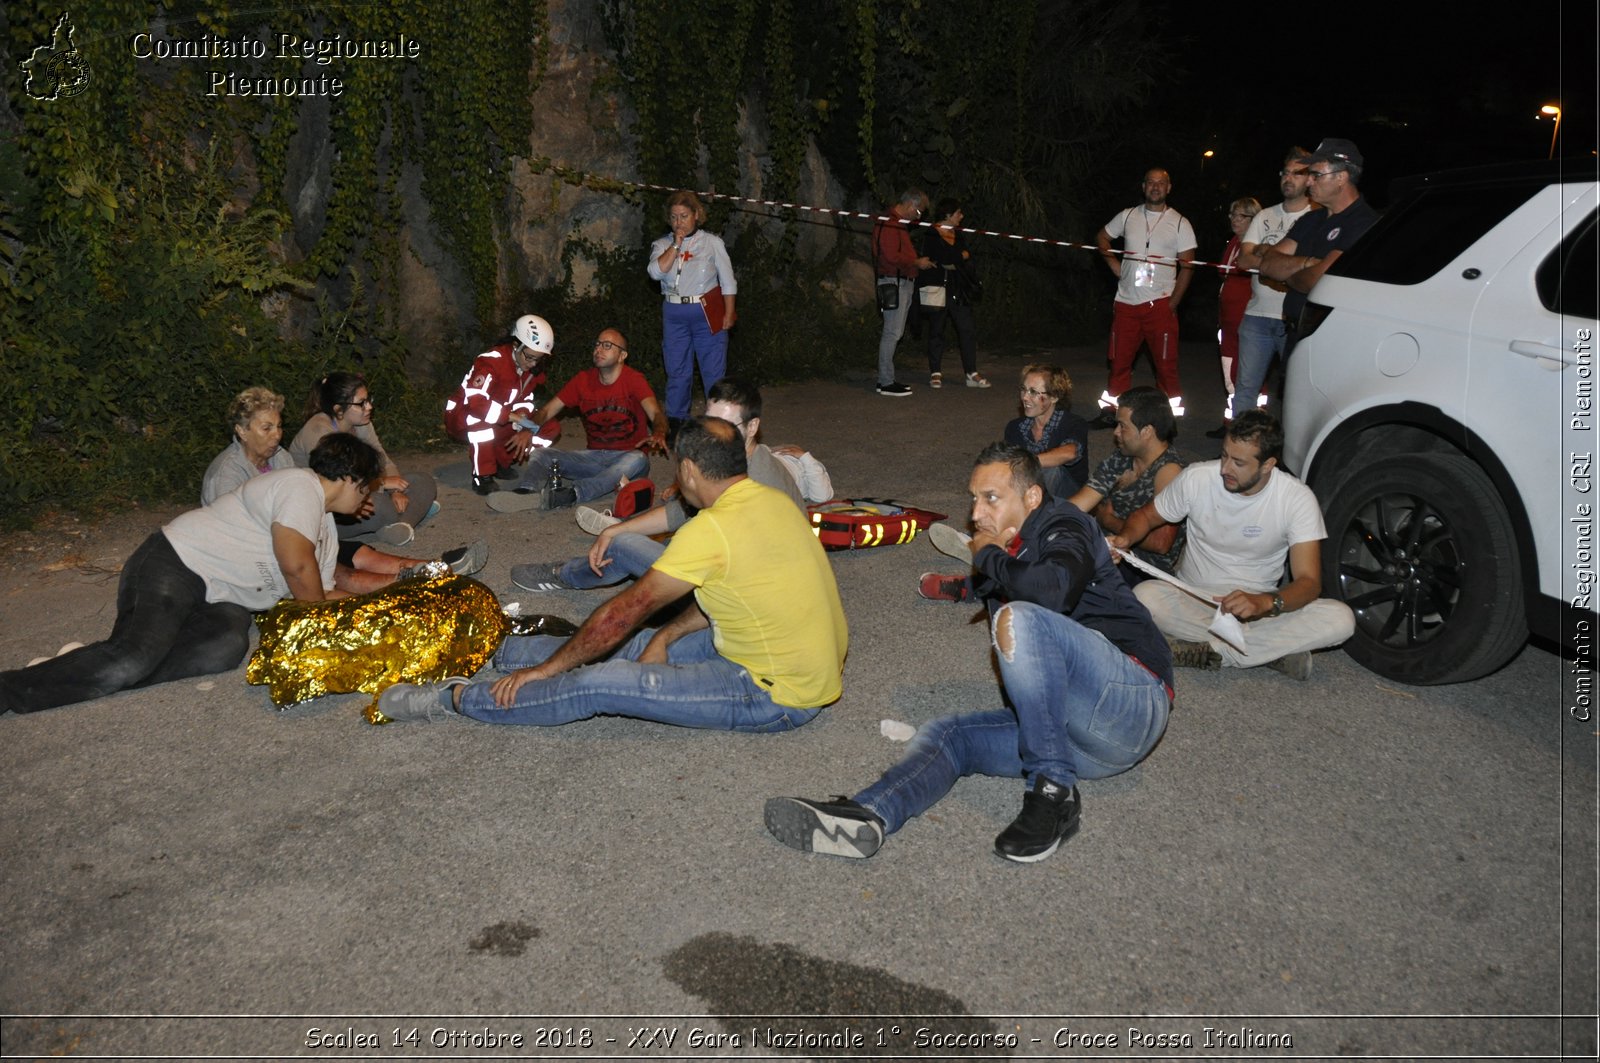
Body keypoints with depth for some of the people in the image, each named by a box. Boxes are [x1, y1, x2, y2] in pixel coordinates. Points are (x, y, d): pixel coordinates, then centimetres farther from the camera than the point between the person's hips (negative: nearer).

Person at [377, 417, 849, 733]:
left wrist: (545, 669, -6)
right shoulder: (772, 499, 4)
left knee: (597, 685, -10)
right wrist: (666, 636, 11)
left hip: (776, 698, -9)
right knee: (643, 644, 15)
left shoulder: (712, 529, -23)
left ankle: (455, 698, 4)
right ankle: (496, 649, 28)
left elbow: (627, 610, -16)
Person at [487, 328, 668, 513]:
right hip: (594, 456, 5)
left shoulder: (633, 379, -7)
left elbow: (655, 414, -21)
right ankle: (525, 492, -45)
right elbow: (547, 410, 4)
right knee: (540, 455, -11)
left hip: (627, 456, -5)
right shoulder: (583, 380, 6)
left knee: (638, 460, -39)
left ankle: (570, 495, -57)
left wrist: (658, 434, -46)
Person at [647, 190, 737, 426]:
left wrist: (728, 314, -3)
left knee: (714, 371, -1)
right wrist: (676, 244, -13)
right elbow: (656, 272, -13)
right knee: (677, 372, 9)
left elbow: (728, 282, 3)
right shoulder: (663, 245, 7)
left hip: (708, 313, -2)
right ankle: (675, 422, 20)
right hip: (674, 315, 2)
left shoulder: (712, 242, 2)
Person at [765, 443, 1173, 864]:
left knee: (1019, 619, -28)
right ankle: (866, 816, -30)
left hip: (1131, 701, -8)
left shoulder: (1063, 526, -4)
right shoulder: (1010, 552, 20)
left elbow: (1055, 590, -26)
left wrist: (990, 558, -10)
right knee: (949, 734, -4)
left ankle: (1054, 793, -23)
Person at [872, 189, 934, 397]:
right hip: (893, 282, -11)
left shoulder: (900, 223, 20)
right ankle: (886, 383, -7)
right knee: (892, 332, -10)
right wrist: (917, 263, -12)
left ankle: (886, 379, 16)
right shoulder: (887, 224, -14)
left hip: (904, 282, 11)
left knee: (895, 333, 11)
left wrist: (920, 259, 10)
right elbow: (892, 256, -22)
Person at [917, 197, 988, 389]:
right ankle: (935, 373, 11)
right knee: (936, 331, 3)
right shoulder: (931, 235, -4)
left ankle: (972, 374, 3)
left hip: (957, 289, 5)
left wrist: (951, 262, -13)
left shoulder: (959, 235, 16)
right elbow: (942, 258, -18)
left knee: (968, 330, 0)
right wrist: (961, 255, -5)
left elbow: (968, 258, 3)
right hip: (937, 287, -5)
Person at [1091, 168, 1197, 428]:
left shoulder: (1180, 223, 1)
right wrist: (1113, 264, 9)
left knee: (1166, 363, -4)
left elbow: (1186, 267, -2)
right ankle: (1110, 411, 16)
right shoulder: (1128, 216, 9)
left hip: (1159, 304, -3)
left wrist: (1173, 304, -9)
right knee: (1119, 361, 8)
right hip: (1126, 302, 3)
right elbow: (1102, 237, 25)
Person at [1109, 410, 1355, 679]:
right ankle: (1274, 652, -23)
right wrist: (1125, 537, -19)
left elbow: (1309, 582, -17)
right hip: (1192, 601, 0)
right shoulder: (1196, 478, -11)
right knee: (1144, 595, -33)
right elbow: (1146, 516, 5)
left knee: (1341, 619, -26)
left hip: (1259, 608, 0)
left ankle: (1206, 649, -24)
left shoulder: (1297, 498, -13)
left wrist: (1266, 602, -39)